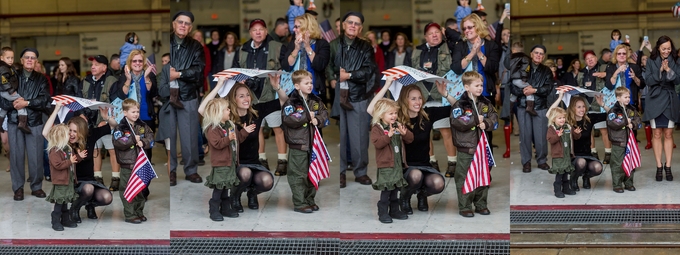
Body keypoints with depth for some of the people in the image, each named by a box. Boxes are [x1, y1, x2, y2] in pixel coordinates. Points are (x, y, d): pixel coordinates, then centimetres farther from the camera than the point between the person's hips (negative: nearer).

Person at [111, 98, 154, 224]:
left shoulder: (142, 126, 7)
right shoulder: (121, 127, -8)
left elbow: (151, 137, 7)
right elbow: (117, 142, -20)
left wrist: (143, 142, -12)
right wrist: (133, 139, -17)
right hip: (127, 165, -5)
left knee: (140, 190, 14)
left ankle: (139, 212, 26)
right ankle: (130, 215, 4)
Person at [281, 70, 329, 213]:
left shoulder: (316, 101, 9)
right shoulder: (292, 102, -10)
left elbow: (325, 114, 10)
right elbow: (288, 119, -22)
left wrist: (318, 120, -11)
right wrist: (306, 116, -19)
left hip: (313, 143, 6)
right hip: (298, 144, -6)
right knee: (298, 175, -3)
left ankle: (310, 200, 26)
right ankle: (299, 203, 3)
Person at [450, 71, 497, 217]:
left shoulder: (485, 103, 7)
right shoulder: (460, 105, -10)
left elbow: (494, 117, 9)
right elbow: (457, 122, -21)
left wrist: (486, 123, -11)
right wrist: (475, 120, -17)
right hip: (466, 148, -5)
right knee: (464, 178, -1)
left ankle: (481, 205, 24)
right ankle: (464, 207, 8)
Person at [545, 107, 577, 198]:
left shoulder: (568, 127, 10)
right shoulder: (552, 129, -8)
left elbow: (575, 137, 16)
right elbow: (550, 139, -21)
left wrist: (577, 133, -6)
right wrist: (558, 135, -35)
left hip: (567, 154, 6)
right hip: (558, 155, -6)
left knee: (566, 172, 15)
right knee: (559, 173, -8)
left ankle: (566, 188, 26)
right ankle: (557, 190, -1)